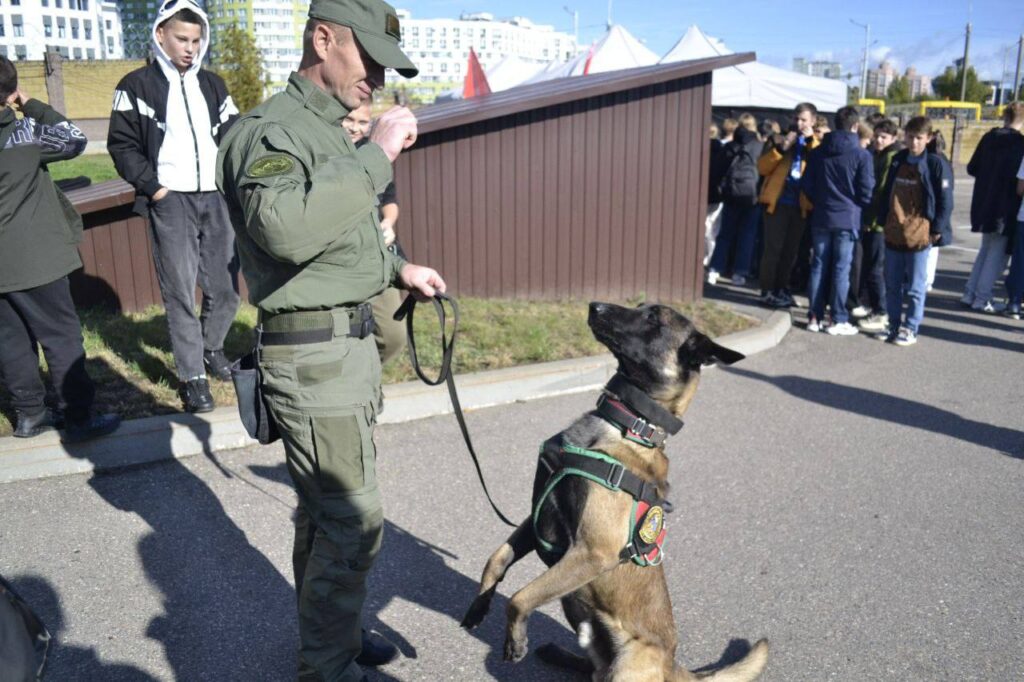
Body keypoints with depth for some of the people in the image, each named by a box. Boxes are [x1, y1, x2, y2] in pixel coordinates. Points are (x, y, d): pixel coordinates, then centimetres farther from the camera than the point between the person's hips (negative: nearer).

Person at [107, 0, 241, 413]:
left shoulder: (212, 86, 15)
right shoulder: (137, 86, 3)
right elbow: (122, 144, 0)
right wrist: (152, 186, -10)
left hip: (216, 199, 4)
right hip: (170, 202, -4)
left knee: (225, 289, 5)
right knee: (180, 293, -4)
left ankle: (212, 348, 30)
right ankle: (192, 375, 5)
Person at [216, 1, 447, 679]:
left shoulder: (333, 131, 16)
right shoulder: (272, 129, -16)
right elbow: (287, 228, -36)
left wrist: (399, 267, 16)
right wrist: (377, 155, -29)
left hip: (350, 344, 10)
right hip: (313, 358, -9)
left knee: (326, 511, 21)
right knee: (355, 521, -2)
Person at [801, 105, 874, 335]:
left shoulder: (818, 152, 3)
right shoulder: (861, 155, -8)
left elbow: (806, 185, 5)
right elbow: (867, 192, -8)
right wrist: (856, 205, 12)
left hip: (821, 218, 3)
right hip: (847, 219, -3)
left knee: (818, 266, 8)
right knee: (841, 269, 1)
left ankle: (815, 317, 10)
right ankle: (838, 320, 4)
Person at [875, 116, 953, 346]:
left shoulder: (936, 165, -7)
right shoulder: (898, 160, 9)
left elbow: (945, 201, -6)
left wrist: (937, 230, -9)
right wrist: (883, 220, 13)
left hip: (919, 236, -5)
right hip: (893, 234, 5)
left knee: (915, 287, 3)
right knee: (892, 284, 12)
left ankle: (910, 329, 13)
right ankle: (894, 325, 23)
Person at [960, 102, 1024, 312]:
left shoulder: (989, 138, 4)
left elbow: (972, 169, 10)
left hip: (984, 204, 6)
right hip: (1005, 207, -6)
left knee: (986, 249, 19)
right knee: (997, 253, 3)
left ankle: (970, 294, 19)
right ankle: (982, 298, 4)